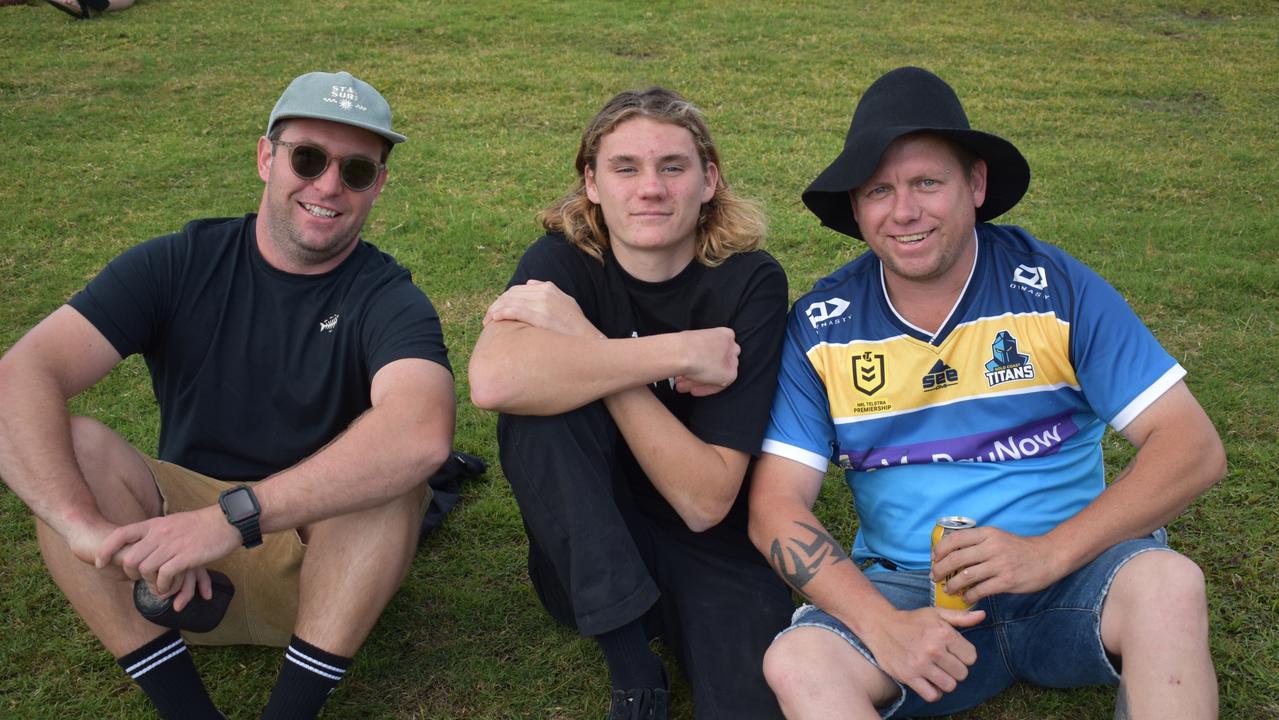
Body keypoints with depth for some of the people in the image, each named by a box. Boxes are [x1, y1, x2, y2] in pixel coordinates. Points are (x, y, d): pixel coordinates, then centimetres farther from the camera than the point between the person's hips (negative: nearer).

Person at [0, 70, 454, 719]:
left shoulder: (387, 298, -12)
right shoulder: (179, 265, -5)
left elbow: (424, 433, -35)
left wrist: (233, 516, -42)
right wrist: (87, 525, -36)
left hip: (329, 558, -2)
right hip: (175, 577, 2)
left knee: (388, 461, -29)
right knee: (70, 444, -22)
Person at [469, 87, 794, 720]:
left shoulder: (750, 282, -12)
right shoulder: (564, 259, -10)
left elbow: (705, 500, -21)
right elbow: (494, 381, -35)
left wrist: (587, 345, -25)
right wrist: (678, 353, -30)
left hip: (712, 549, -2)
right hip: (589, 550, 3)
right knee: (539, 403, -28)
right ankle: (631, 667, -16)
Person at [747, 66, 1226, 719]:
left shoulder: (1056, 287, -5)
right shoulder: (820, 327, -2)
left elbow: (1192, 446, -8)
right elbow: (776, 506, -5)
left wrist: (1046, 553, -22)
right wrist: (884, 625, -21)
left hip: (1069, 577, 0)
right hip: (905, 588, 0)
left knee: (1167, 585, -31)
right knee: (794, 664, -28)